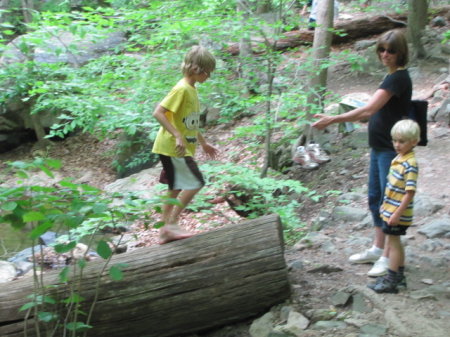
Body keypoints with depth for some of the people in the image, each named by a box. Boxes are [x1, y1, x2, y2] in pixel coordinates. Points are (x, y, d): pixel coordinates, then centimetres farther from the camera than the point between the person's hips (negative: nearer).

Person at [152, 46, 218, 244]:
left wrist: (203, 143, 26)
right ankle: (172, 224, -6)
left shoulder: (191, 89, 12)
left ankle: (166, 231, 19)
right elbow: (158, 113, -24)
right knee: (194, 183, -11)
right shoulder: (182, 89, -17)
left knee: (176, 188, 12)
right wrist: (178, 136, -31)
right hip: (173, 147, -10)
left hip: (182, 148, 10)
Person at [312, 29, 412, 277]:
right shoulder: (391, 76, 12)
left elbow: (368, 109, -27)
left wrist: (333, 119, -28)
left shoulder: (399, 78, -18)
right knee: (375, 198, 17)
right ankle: (377, 248, 30)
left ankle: (389, 257, 9)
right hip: (380, 147, 10)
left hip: (392, 150, -10)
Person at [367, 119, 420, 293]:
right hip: (390, 210, 9)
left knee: (393, 242, 0)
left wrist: (397, 213, -24)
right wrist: (385, 204, 21)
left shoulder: (410, 164, -22)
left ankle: (391, 281, 9)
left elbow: (410, 193, -24)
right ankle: (399, 276, 31)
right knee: (395, 242, 18)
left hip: (398, 213, -9)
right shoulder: (399, 158, 6)